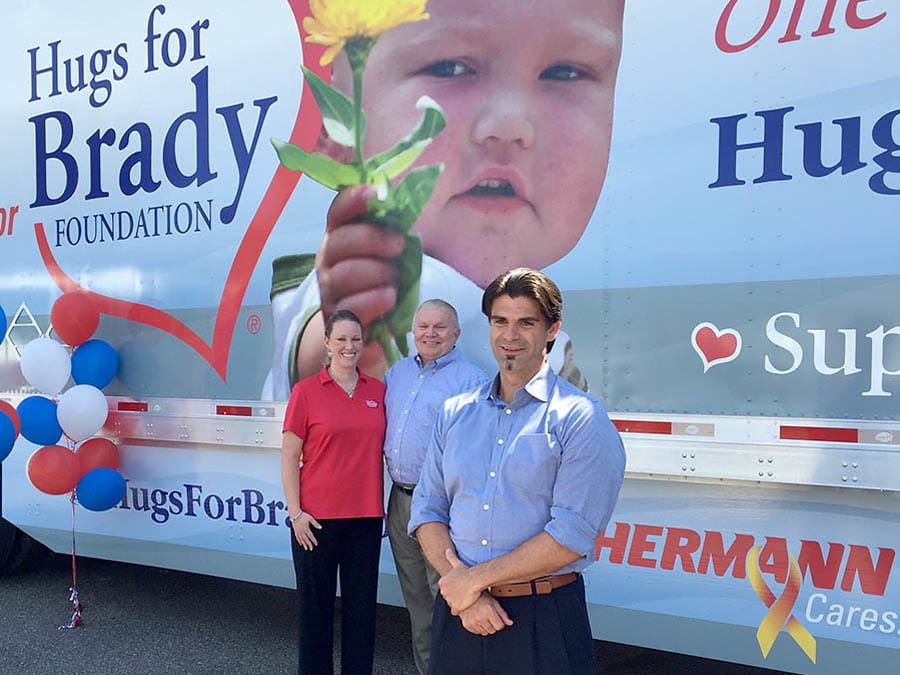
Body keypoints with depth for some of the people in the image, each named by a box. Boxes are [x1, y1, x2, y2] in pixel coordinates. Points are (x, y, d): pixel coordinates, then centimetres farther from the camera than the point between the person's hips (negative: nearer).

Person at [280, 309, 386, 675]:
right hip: (317, 518, -3)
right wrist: (296, 513, -9)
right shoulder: (306, 390, -4)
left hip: (366, 517, 3)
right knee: (316, 604, 10)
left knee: (361, 604, 12)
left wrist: (380, 505, 8)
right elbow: (289, 457, -3)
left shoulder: (378, 391, 6)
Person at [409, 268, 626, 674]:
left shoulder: (580, 418, -8)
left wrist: (475, 578, -11)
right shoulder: (454, 414, 7)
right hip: (459, 612, 4)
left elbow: (571, 537, -15)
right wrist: (462, 588, -12)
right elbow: (427, 511, 3)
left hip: (542, 617, -4)